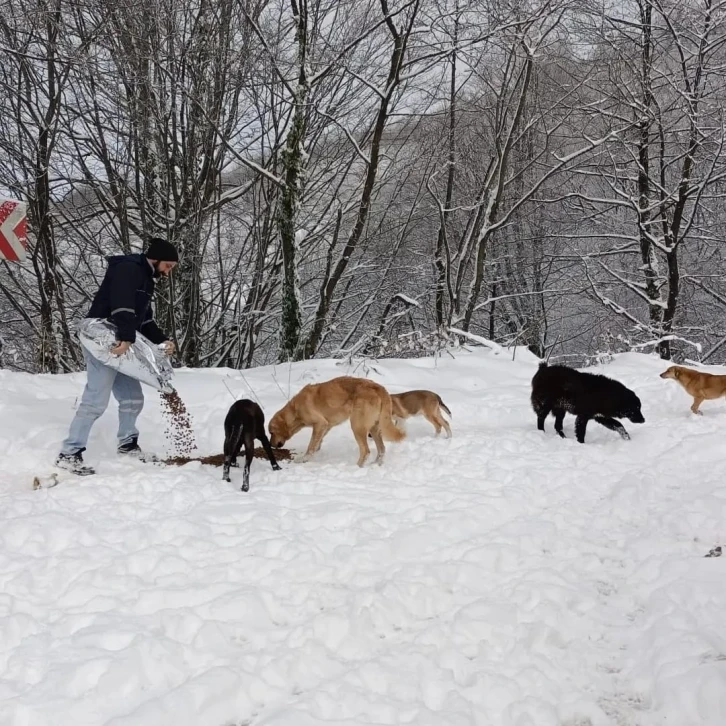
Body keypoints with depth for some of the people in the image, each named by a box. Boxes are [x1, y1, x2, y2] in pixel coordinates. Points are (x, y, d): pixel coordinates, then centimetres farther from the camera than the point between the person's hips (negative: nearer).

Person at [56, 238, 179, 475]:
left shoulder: (146, 279, 21)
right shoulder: (128, 269, -11)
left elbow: (145, 320, 21)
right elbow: (122, 305, -26)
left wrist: (162, 341, 6)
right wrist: (126, 338, -36)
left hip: (120, 344, 10)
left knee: (132, 398, 13)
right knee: (97, 400, -14)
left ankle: (127, 444, 31)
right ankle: (69, 454, -10)